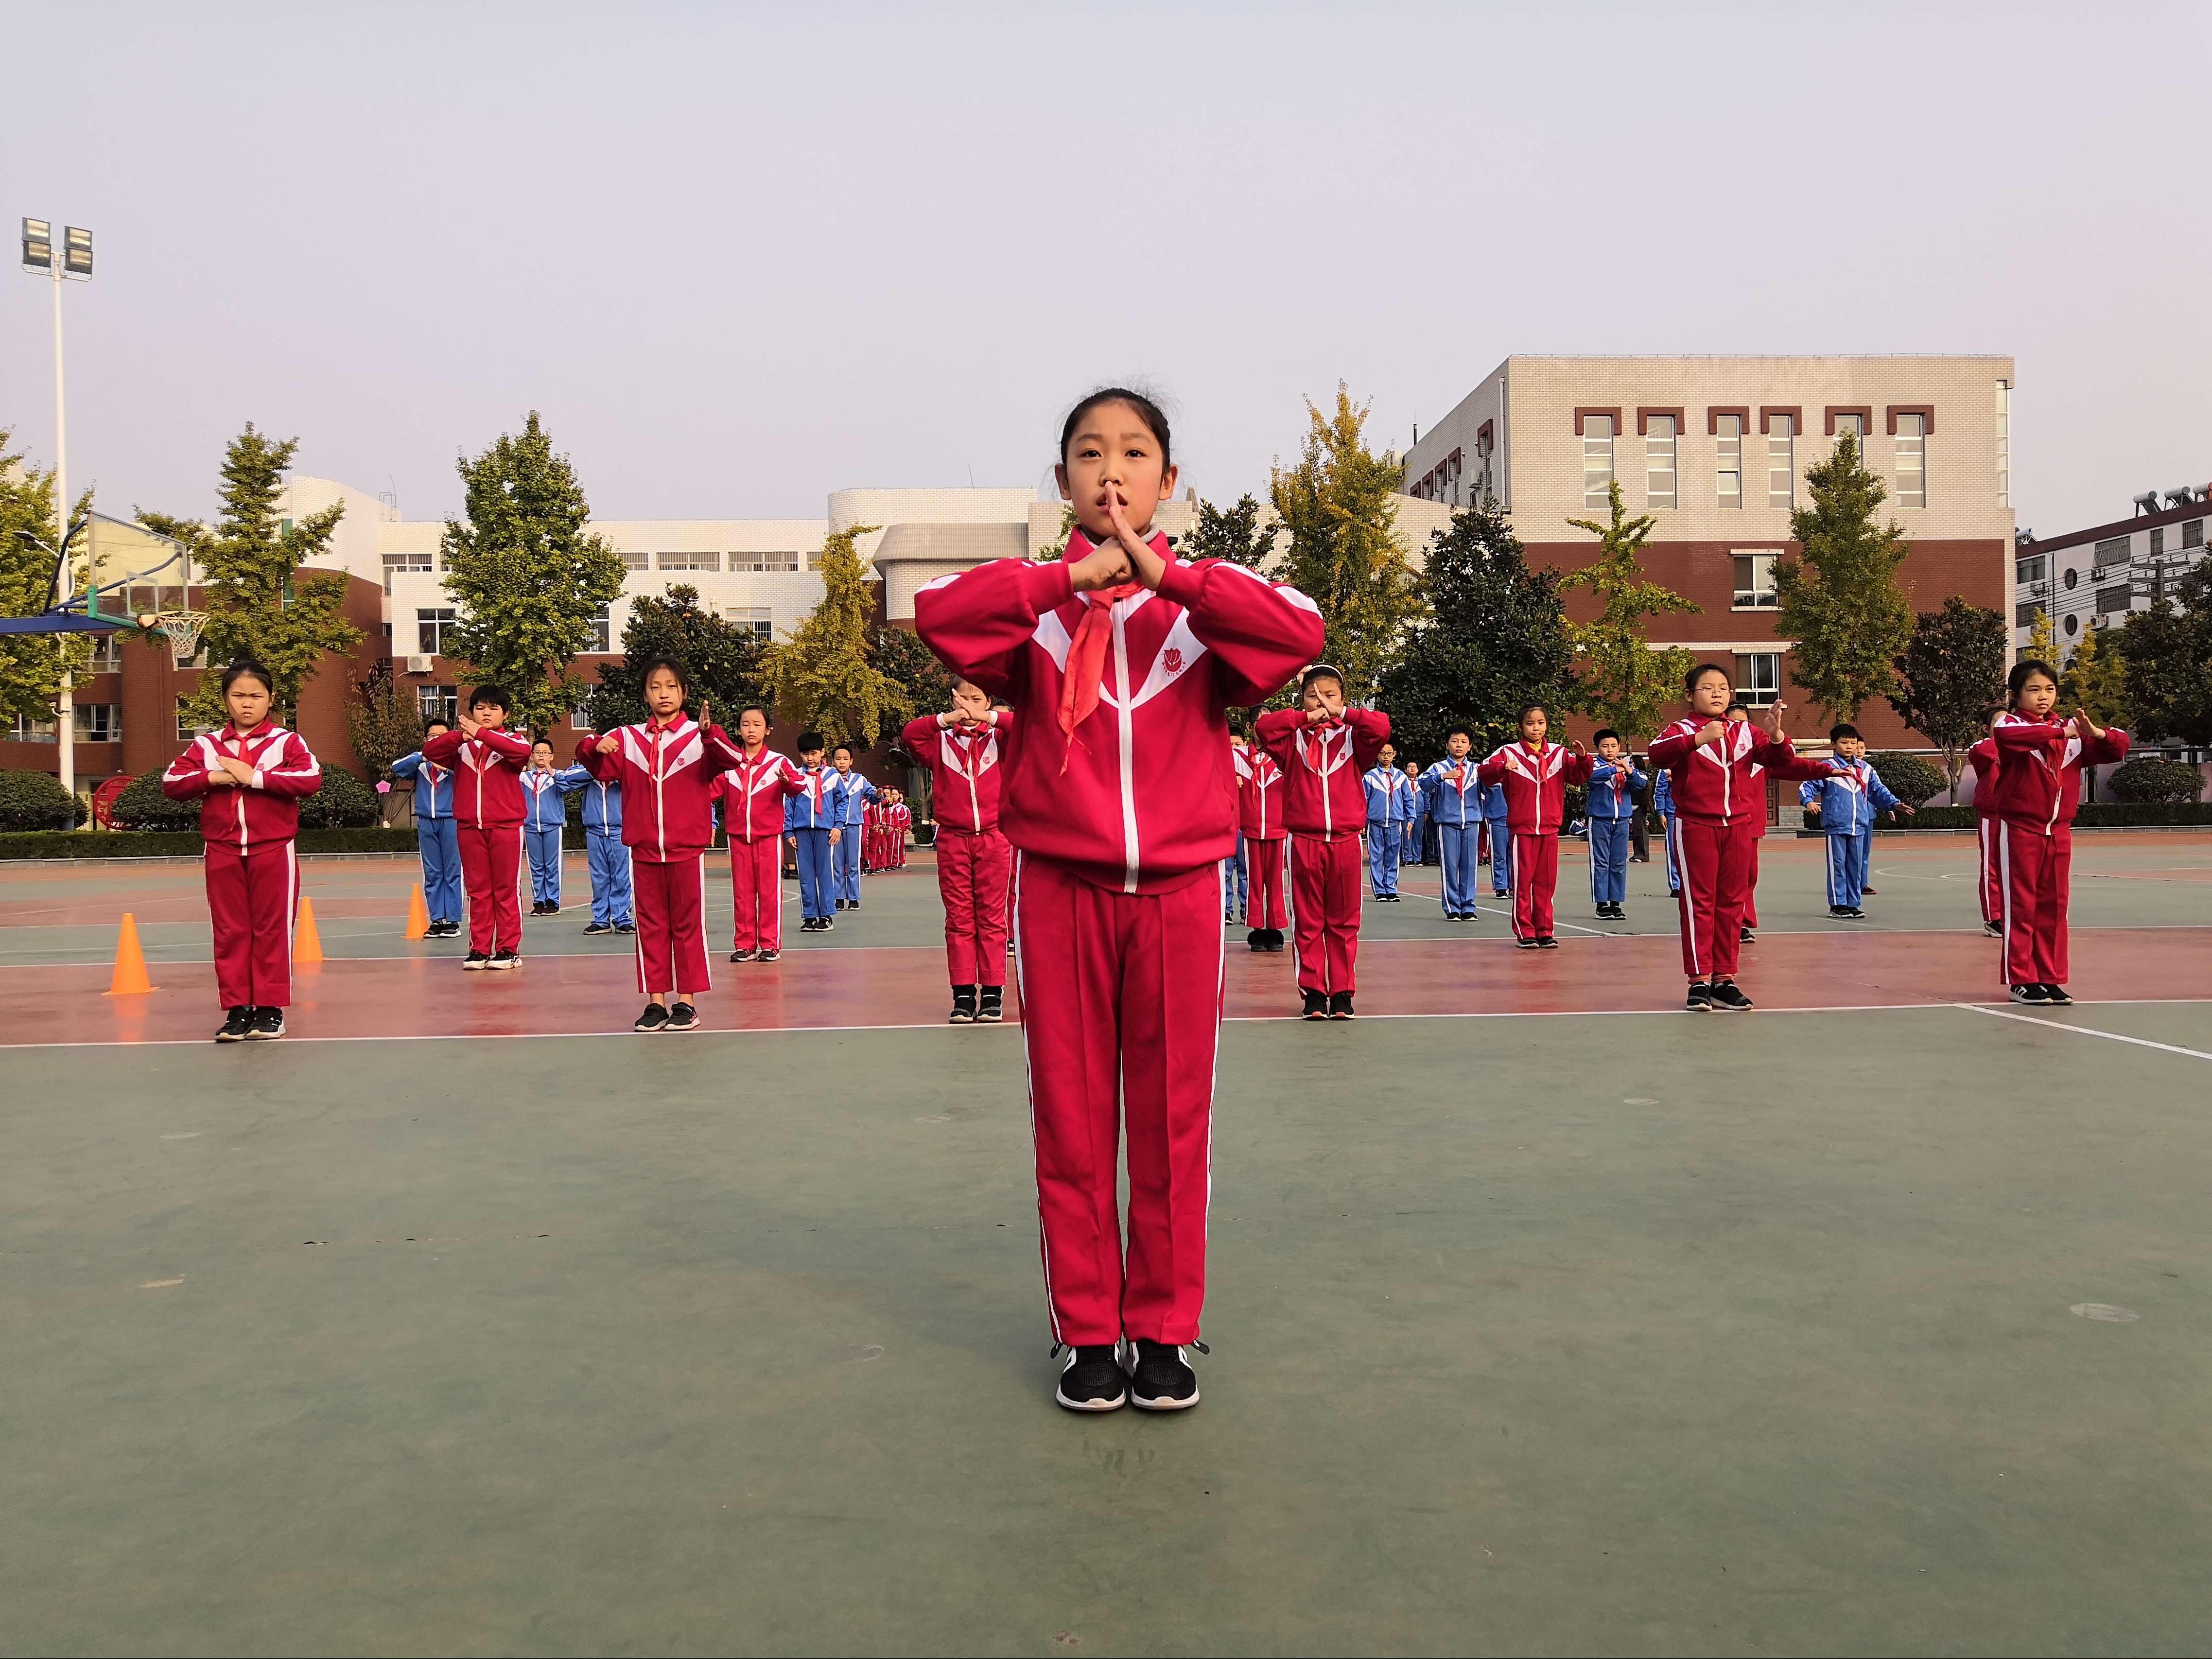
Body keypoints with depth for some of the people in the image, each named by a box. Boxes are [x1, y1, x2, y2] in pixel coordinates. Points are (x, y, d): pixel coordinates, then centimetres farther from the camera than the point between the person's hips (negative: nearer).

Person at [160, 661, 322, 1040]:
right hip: (222, 852, 3)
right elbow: (171, 783, 3)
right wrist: (211, 777, -14)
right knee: (230, 932, 5)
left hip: (273, 851, -3)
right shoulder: (206, 745, 9)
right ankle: (237, 1009, 11)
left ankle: (270, 1009, 9)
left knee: (272, 930, 2)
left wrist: (255, 777, -18)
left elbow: (311, 778, -17)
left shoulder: (287, 741, 0)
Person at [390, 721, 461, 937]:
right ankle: (437, 919, 10)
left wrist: (446, 767, -32)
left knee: (452, 872, -2)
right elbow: (397, 768, -6)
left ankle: (453, 920, 1)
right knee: (431, 874, 6)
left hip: (451, 820, -3)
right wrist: (423, 756, -17)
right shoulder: (419, 761, 11)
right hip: (426, 822, 4)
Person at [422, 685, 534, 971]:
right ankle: (479, 949, 12)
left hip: (506, 826, -3)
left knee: (506, 889, 1)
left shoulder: (510, 741, 3)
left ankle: (508, 949, 5)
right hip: (469, 827, 3)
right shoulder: (461, 745, 10)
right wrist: (460, 735, -22)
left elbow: (523, 750, -21)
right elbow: (429, 751, -6)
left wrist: (481, 734, -27)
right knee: (477, 890, 7)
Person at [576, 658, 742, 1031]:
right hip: (644, 850, 3)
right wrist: (594, 748, -15)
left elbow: (734, 758, -17)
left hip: (687, 849, -3)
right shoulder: (628, 738, 6)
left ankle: (686, 1001, 12)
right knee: (651, 925, 8)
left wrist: (709, 732, -36)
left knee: (688, 924, 5)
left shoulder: (699, 737, -3)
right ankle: (656, 1001, 14)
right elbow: (600, 769, 7)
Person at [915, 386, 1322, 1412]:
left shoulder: (1206, 599, 7)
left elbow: (1301, 631, -14)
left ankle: (1166, 1328, 21)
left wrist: (1165, 576, -17)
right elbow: (937, 612, -14)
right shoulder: (1036, 601, 6)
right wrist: (1073, 578, -17)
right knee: (1070, 1118, 6)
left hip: (1181, 888, 0)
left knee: (1174, 1119, 6)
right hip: (1061, 888, 0)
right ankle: (1087, 1329, 20)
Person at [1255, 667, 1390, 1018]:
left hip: (1345, 841, 0)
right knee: (1308, 921, 4)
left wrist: (1340, 713, -8)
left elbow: (1381, 726, -12)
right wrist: (1307, 718, -8)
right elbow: (1263, 726, -10)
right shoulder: (1294, 738, 8)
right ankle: (1313, 992, 9)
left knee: (1344, 921, 5)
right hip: (1305, 841, 0)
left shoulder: (1352, 737, 7)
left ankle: (1342, 992, 11)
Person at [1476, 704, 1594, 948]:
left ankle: (1544, 931, 13)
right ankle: (1525, 932, 5)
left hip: (1550, 828, 3)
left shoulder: (1559, 754, 8)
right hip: (1522, 829, -3)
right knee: (1523, 881, -1)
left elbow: (1579, 776, 3)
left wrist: (1582, 758, -16)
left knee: (1546, 882, 7)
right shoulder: (1509, 753, -2)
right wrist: (1501, 767, -31)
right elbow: (1483, 773, -12)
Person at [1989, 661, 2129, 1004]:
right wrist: (2060, 732, -32)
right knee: (2021, 906, 0)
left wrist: (2096, 732, -12)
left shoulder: (2072, 733, 10)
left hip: (2059, 832, 5)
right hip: (2020, 830, -5)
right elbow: (2005, 734, -29)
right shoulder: (2011, 724, -5)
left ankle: (2050, 979, 15)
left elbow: (2119, 746, 9)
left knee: (2054, 906, 8)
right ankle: (2022, 980, 6)